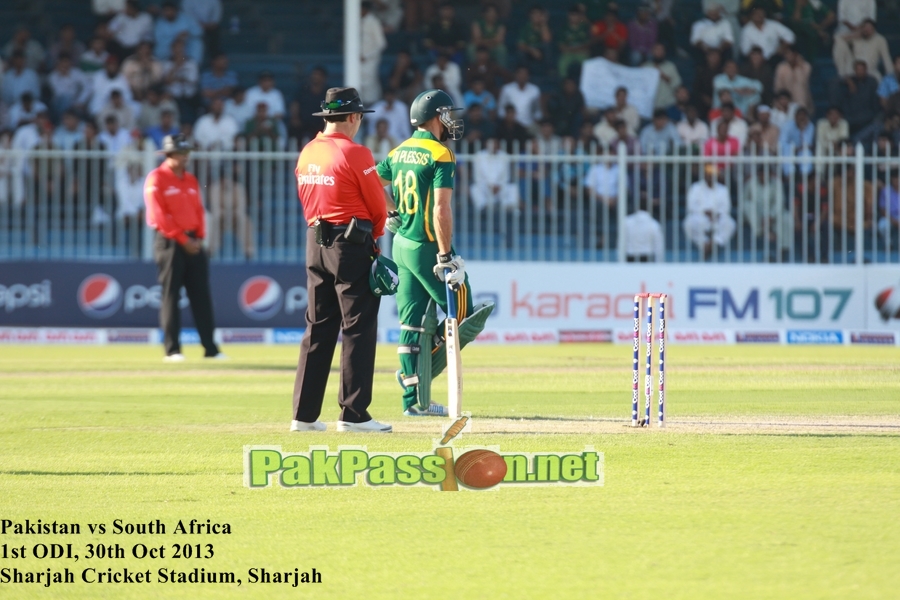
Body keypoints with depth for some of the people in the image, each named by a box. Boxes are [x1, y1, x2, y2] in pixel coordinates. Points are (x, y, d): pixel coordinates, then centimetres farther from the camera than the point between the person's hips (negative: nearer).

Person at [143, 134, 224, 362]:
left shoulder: (191, 180, 16)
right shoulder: (157, 179, -6)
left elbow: (199, 210, 16)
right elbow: (159, 214, -13)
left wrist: (199, 238, 1)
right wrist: (182, 239, -14)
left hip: (192, 242, 7)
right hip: (169, 241, -7)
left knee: (202, 295, 4)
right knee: (170, 295, -5)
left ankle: (210, 348, 5)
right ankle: (172, 350, -4)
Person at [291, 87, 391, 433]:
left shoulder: (307, 154, 10)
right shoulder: (354, 154, -11)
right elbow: (378, 206, -5)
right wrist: (373, 236, 12)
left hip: (315, 242, 7)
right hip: (352, 245, -7)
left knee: (318, 328, 10)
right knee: (358, 328, -4)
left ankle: (304, 414, 9)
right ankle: (353, 414, -7)